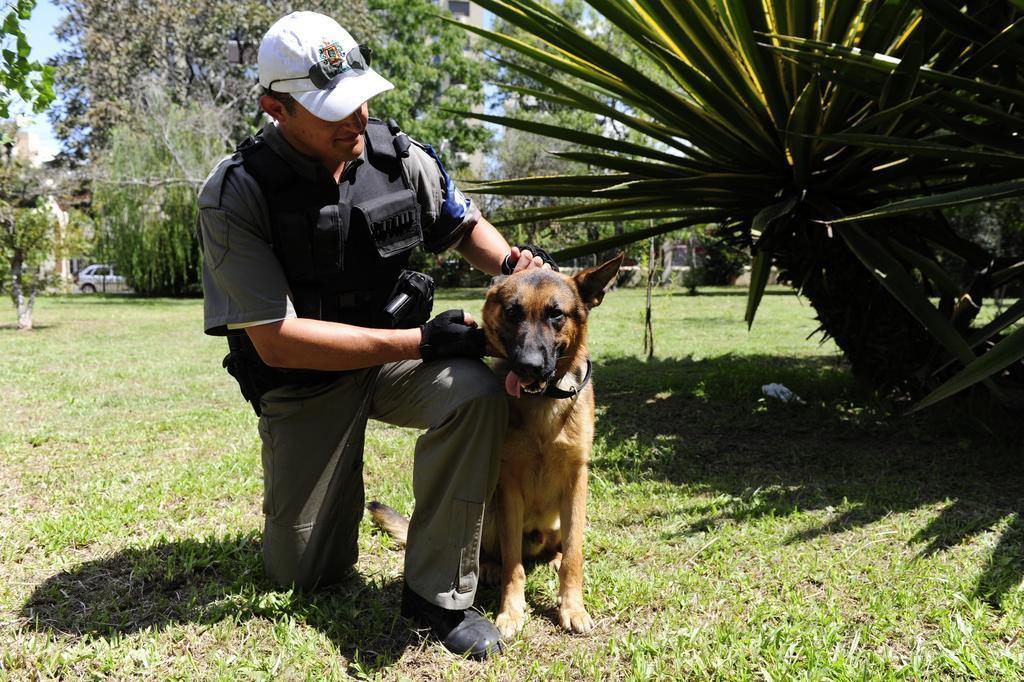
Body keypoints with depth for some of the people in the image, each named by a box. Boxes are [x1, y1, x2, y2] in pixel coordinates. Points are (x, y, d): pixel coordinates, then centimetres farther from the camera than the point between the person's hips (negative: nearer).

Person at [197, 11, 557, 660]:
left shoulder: (400, 156, -10)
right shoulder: (235, 196, -21)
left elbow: (465, 225, 9)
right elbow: (274, 338, -25)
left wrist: (516, 261, -15)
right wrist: (421, 342, -29)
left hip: (397, 355, 2)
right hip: (302, 381, -2)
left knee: (476, 394, -33)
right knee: (307, 574, 3)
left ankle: (437, 591, -16)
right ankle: (336, 484, 38)